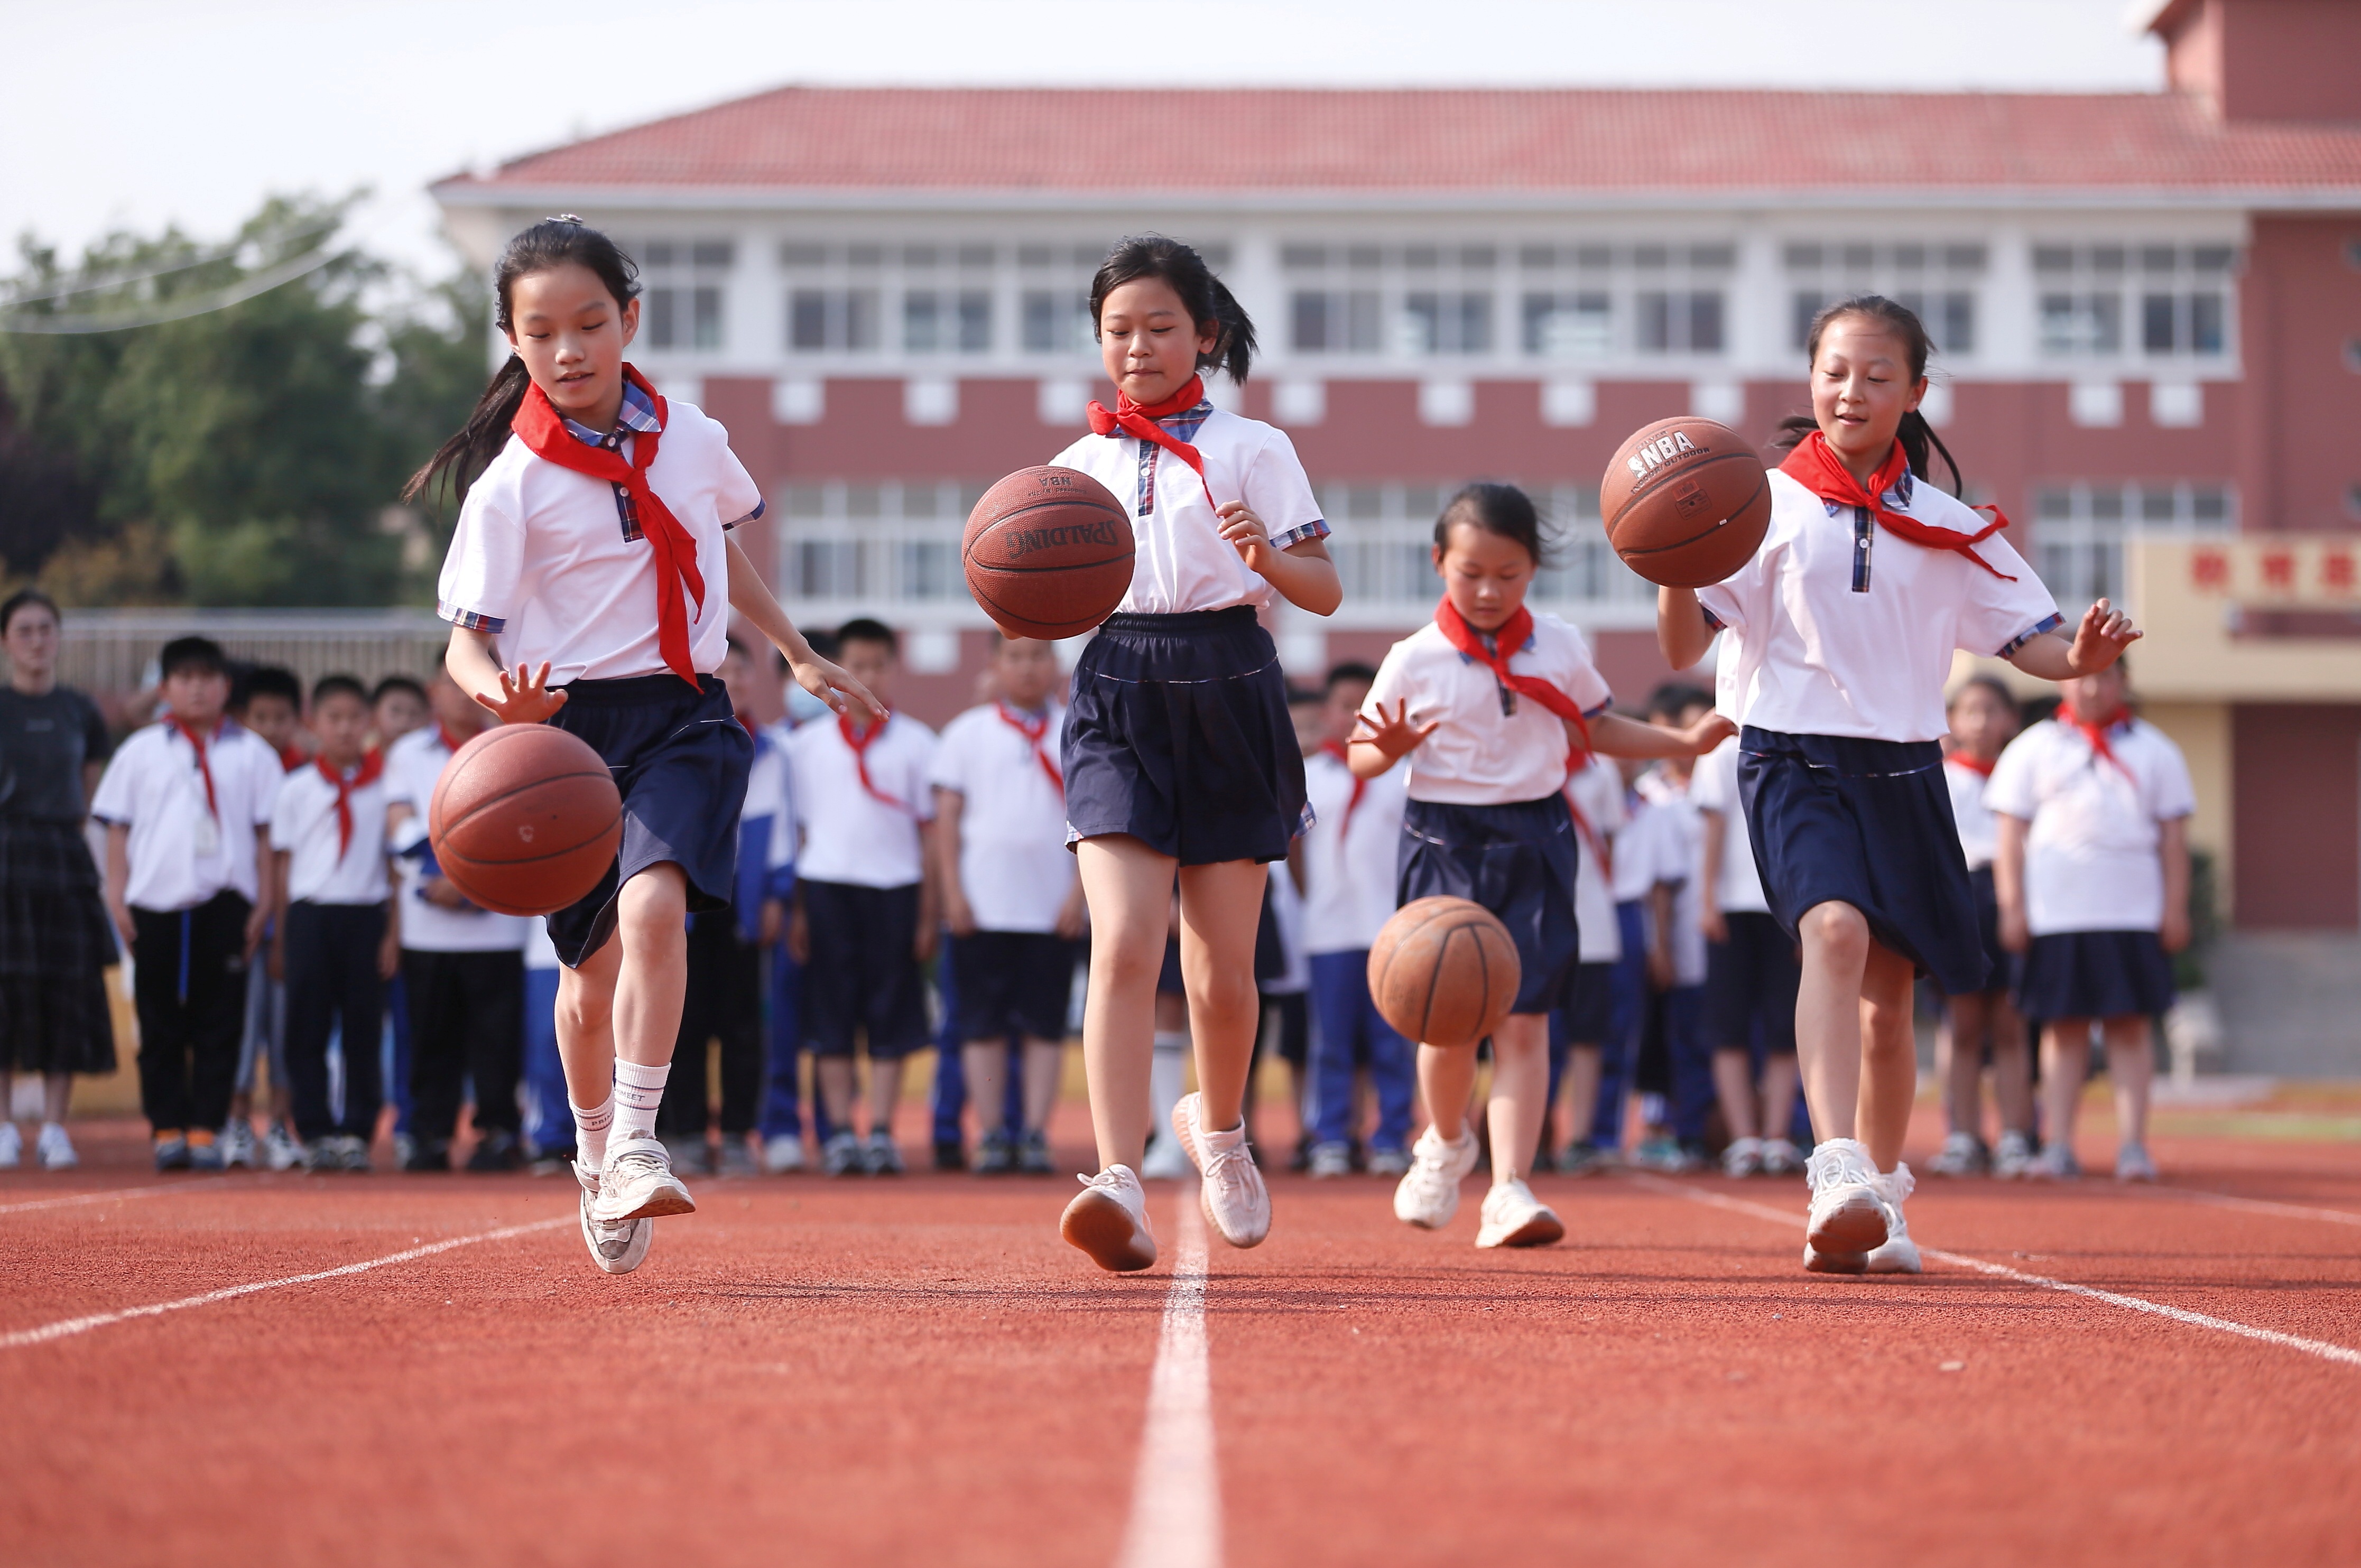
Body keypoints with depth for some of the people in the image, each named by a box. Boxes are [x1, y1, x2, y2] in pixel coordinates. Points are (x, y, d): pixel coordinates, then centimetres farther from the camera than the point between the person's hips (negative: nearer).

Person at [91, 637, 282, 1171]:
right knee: (159, 1022, 2)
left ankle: (206, 1129, 2)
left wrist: (263, 905, 3)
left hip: (225, 901, 0)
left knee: (218, 1022, -2)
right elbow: (118, 827, 10)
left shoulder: (251, 753, 8)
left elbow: (266, 833, 8)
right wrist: (117, 898, 2)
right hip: (156, 903, 1)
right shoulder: (142, 751, 9)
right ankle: (168, 1128, 6)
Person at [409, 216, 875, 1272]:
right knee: (596, 966, 7)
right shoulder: (510, 486, -7)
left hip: (684, 717, 1)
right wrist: (501, 696, -33)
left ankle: (636, 1146, -24)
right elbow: (466, 638, -10)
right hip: (569, 724, -1)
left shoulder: (693, 442, 4)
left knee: (653, 906, -25)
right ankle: (595, 1157, 33)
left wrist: (797, 654, 31)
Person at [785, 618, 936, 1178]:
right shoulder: (807, 744, 8)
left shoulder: (915, 743, 6)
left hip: (895, 886, 0)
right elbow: (795, 828, 9)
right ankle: (839, 1132, 4)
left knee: (892, 1017, 0)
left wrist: (929, 912, 2)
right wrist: (795, 908, 2)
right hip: (826, 884, 0)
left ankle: (881, 1133, 4)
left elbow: (930, 831, 6)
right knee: (830, 1016, 0)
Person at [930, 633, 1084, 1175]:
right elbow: (947, 816, 5)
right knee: (984, 1024, -1)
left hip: (1052, 908, 0)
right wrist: (953, 893, -3)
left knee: (1045, 1026, -1)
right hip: (983, 903, 0)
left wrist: (1079, 892, -4)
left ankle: (1036, 1135, 1)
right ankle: (992, 1136, 2)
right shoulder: (967, 733, 7)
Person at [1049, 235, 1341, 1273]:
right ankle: (1119, 1184, -27)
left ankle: (1217, 1128, 35)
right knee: (1123, 948, -18)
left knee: (1221, 971, 5)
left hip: (1228, 695, -1)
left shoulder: (1251, 450, 5)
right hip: (1118, 697, 1)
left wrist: (1267, 553, -18)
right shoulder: (1078, 465, 12)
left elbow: (1324, 595, 2)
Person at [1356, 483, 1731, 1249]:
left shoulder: (1560, 647, 5)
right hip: (1445, 840, -1)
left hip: (1534, 842, 1)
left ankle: (1509, 1189, -11)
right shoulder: (1414, 661, -3)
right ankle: (1446, 1142, 31)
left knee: (1524, 1020, -7)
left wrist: (1685, 741, 11)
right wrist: (1390, 749, -21)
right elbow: (1362, 756, 2)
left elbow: (1594, 728, 20)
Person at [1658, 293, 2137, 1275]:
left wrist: (2079, 657, -15)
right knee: (1836, 931, -29)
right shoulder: (1766, 505, -1)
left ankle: (1881, 1204, 27)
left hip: (1903, 771, 4)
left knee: (1887, 1003, 9)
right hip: (1794, 760, -4)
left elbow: (2026, 638, 8)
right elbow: (1683, 649, -6)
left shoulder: (1944, 528, 9)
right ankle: (1835, 1171, -41)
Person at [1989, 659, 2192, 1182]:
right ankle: (2059, 1146, 0)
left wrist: (2176, 908, 3)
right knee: (2063, 1026, 0)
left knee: (2129, 1025, -1)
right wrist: (2012, 907, -1)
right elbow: (2012, 835, 7)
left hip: (2132, 912, 0)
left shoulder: (2155, 751, 11)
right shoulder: (2034, 749, 9)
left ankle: (2133, 1144, -2)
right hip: (2056, 914, 0)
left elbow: (2173, 837, 10)